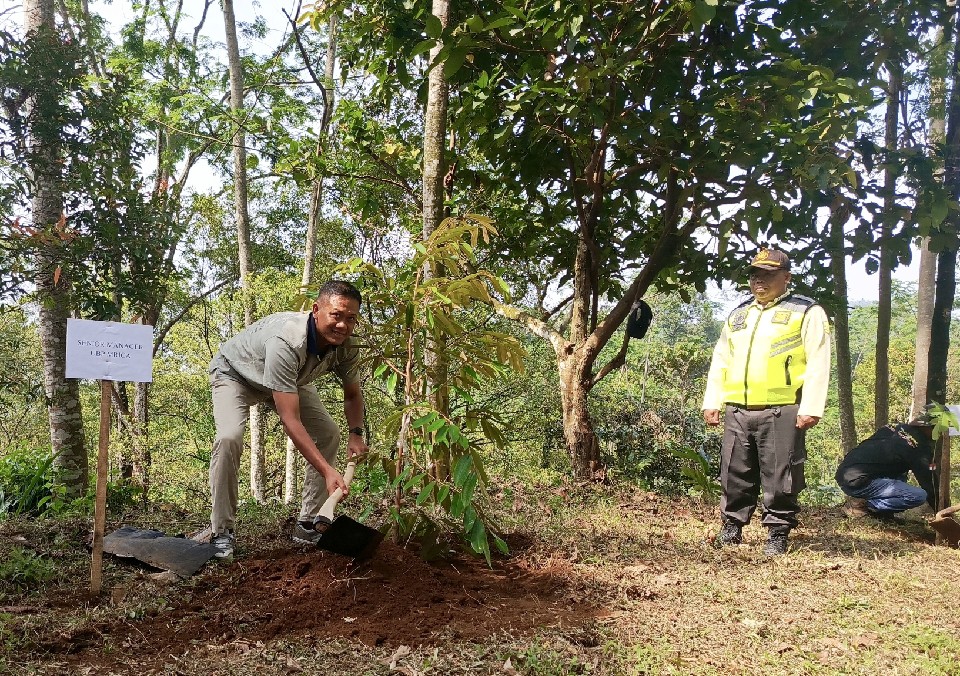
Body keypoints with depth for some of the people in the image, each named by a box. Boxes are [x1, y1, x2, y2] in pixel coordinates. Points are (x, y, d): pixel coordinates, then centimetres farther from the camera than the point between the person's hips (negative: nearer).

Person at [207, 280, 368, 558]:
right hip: (234, 373, -6)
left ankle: (307, 525, 4)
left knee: (329, 435, -5)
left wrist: (356, 433, -22)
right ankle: (221, 532, -14)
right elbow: (290, 420, -47)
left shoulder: (346, 346, -24)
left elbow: (353, 394, -3)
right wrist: (328, 471, -50)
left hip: (291, 379, 6)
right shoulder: (286, 342, -45)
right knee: (229, 438, -29)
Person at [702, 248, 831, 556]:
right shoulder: (737, 315, 20)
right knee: (735, 474, 10)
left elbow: (817, 364, -5)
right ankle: (732, 527, 22)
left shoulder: (806, 312, 3)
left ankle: (778, 533, 12)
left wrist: (811, 408, -13)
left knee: (779, 477, 0)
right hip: (737, 411, 5)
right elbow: (720, 362, 21)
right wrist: (712, 402, 13)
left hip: (781, 412, -5)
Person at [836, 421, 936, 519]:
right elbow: (927, 483, 1)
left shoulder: (892, 429, 17)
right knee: (919, 496, -11)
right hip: (858, 481, -9)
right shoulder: (919, 446, -4)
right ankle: (863, 504, -6)